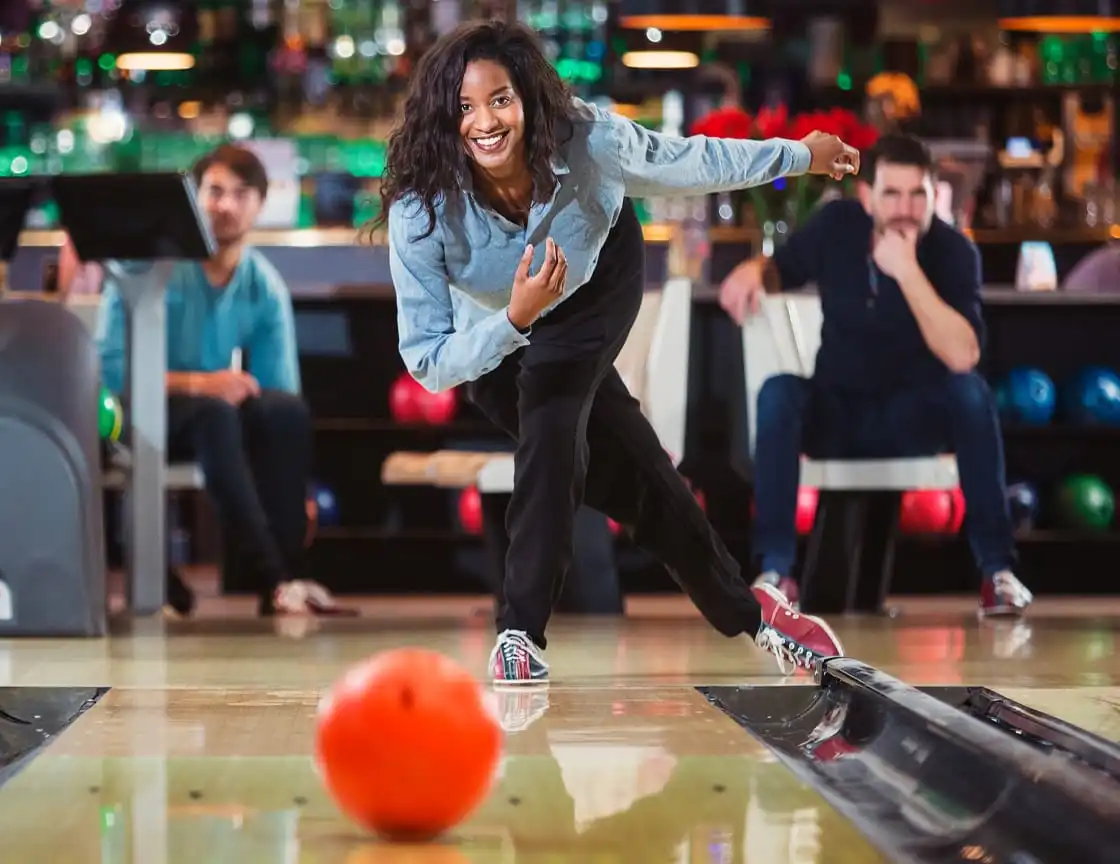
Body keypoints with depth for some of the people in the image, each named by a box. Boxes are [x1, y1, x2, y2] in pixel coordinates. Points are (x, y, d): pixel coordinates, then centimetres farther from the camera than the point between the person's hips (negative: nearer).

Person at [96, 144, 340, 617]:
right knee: (214, 413, -36)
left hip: (220, 410, 4)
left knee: (288, 412, -28)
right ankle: (273, 580, -44)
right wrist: (196, 384, -26)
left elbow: (279, 390, 1)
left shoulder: (266, 286, 1)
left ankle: (287, 571, -31)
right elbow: (109, 365, -16)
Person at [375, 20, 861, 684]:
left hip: (599, 282, 0)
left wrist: (800, 154, -1)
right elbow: (429, 363, -32)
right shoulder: (421, 210, -36)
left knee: (553, 421, -28)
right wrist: (515, 318, -49)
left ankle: (522, 634, -16)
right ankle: (748, 614, 18)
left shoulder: (586, 140, -34)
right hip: (494, 337, 1)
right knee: (636, 482, -2)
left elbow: (688, 161, -13)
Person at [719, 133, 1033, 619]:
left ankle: (997, 569, -26)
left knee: (970, 391, -32)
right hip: (835, 414, 2)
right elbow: (782, 270, 11)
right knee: (779, 391, -29)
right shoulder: (837, 225, -10)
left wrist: (907, 271, -38)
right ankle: (775, 570, -29)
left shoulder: (953, 251, -19)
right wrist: (753, 272, -14)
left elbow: (962, 357, -33)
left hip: (912, 419, -2)